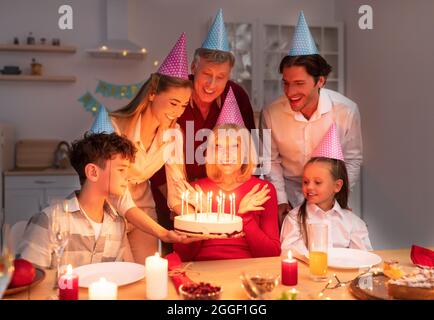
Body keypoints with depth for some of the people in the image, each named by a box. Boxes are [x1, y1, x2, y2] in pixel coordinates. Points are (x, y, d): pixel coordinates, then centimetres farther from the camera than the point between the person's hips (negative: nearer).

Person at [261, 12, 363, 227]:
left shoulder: (347, 111, -17)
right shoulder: (271, 113, -15)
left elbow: (353, 160, -4)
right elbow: (271, 160, 0)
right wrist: (280, 200, -7)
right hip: (288, 190, 0)